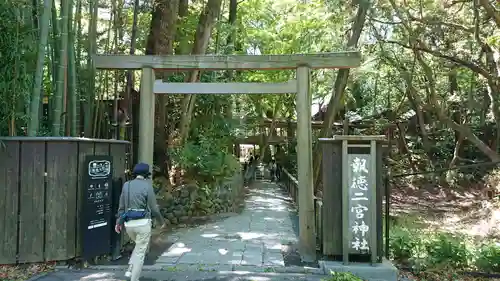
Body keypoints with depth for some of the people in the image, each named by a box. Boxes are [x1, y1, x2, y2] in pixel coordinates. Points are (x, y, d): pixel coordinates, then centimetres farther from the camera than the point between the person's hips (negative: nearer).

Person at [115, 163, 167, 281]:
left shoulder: (126, 185, 5)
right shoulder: (147, 186, -11)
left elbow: (121, 206, 9)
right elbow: (153, 208, -9)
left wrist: (118, 222, 18)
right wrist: (162, 221, 6)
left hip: (129, 223, 6)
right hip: (143, 223, -6)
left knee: (139, 246, 29)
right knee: (141, 252, 8)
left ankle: (130, 270, 18)